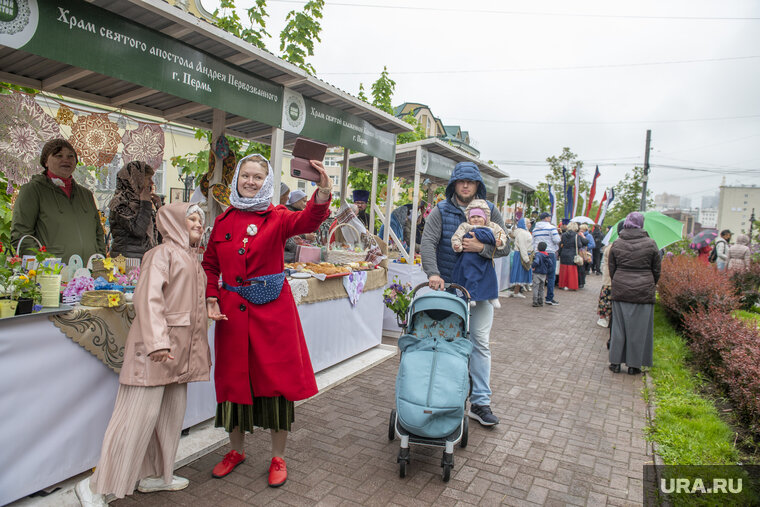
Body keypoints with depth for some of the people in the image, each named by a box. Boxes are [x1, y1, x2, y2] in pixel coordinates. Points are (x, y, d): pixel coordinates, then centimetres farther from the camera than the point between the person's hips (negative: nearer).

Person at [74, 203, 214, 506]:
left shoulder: (191, 259, 19)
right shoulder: (163, 253, -8)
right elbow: (148, 296, -20)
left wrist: (200, 349, 20)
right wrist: (156, 340, -29)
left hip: (180, 349, 8)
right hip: (156, 347, -8)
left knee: (171, 412, 13)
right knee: (140, 412, -4)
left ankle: (155, 475, 28)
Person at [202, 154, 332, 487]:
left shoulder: (277, 218, -3)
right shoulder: (223, 220, 7)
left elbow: (306, 222, -23)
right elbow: (210, 264, 14)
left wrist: (323, 192, -42)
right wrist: (212, 298, -1)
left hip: (273, 310, -3)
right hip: (232, 309, 3)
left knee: (276, 378, 4)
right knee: (234, 379, 14)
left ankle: (278, 458, 24)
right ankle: (236, 450, 37)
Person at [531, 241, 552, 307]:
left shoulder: (538, 254, -15)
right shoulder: (547, 256, 6)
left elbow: (536, 262, -33)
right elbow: (551, 264, 7)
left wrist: (533, 267, -17)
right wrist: (546, 269, 15)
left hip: (537, 274, -6)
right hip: (544, 274, 6)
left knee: (535, 288, -1)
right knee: (541, 288, 15)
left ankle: (535, 302, -2)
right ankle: (540, 302, 19)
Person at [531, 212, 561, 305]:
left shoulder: (535, 229, 12)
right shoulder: (551, 227, -6)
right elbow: (557, 240, -11)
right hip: (550, 253, -6)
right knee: (551, 276, 0)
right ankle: (549, 298, 0)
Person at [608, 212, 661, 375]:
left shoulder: (616, 243, 0)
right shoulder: (650, 244, -3)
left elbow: (612, 269, 6)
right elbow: (656, 270, 5)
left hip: (620, 291, 2)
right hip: (643, 291, -1)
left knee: (619, 326, 9)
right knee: (638, 328, 7)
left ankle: (615, 362, 15)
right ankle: (634, 365, 14)